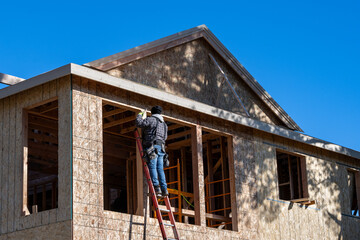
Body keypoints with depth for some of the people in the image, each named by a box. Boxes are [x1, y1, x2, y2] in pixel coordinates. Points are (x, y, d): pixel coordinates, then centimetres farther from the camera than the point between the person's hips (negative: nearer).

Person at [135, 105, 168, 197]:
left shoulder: (151, 119, -2)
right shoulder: (164, 124, 22)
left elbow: (138, 123, -6)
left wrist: (140, 115, 12)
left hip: (152, 147, -7)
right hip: (161, 148, 7)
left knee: (152, 167, -9)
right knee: (160, 169, 5)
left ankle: (156, 188, -18)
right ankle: (164, 189, -3)